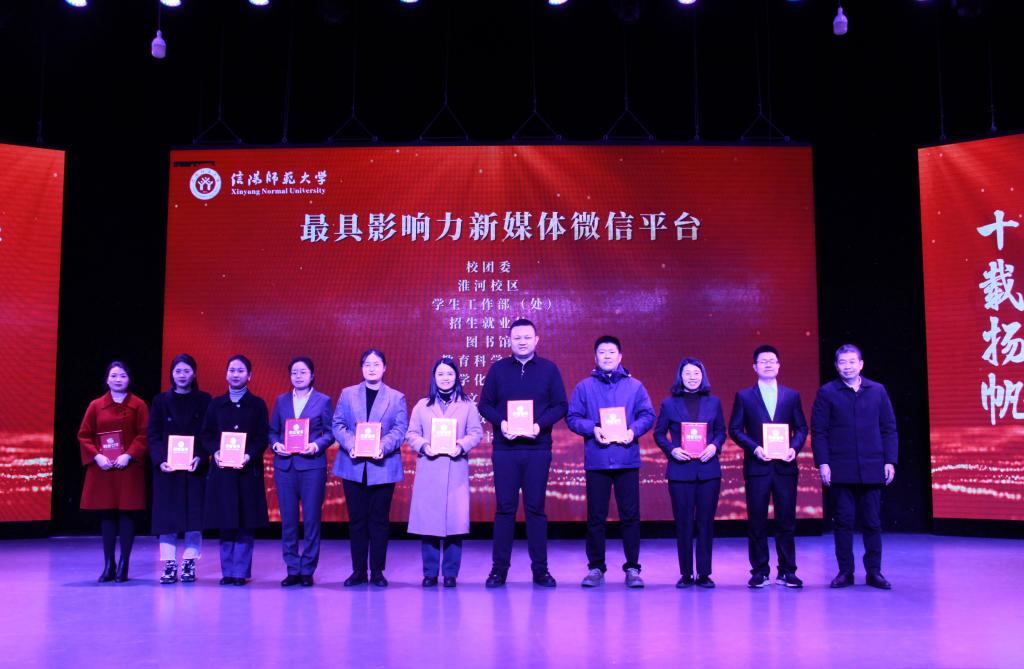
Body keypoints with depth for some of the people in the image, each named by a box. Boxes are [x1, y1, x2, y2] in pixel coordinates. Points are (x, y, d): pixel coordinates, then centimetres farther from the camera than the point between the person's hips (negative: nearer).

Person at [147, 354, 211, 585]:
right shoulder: (161, 401, 9)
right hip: (166, 468, 1)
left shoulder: (204, 400, 5)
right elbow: (152, 434, 4)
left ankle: (189, 564, 7)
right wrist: (160, 460, -11)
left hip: (195, 468, -1)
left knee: (194, 515, -1)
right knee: (166, 515, -1)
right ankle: (169, 565, 5)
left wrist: (200, 458, -15)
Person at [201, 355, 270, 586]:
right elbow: (206, 435, 9)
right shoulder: (216, 404, 12)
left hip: (248, 470, -2)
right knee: (225, 523, 4)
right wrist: (215, 452, -9)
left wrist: (249, 456, -15)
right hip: (222, 470, 2)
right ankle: (227, 571, 12)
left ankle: (241, 572, 4)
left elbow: (263, 437, 0)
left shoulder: (257, 404, 5)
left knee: (246, 523, -2)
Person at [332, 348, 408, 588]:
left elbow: (400, 429, -2)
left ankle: (377, 571, 11)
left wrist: (384, 445, -20)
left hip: (383, 467, -1)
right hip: (354, 466, 1)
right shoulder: (347, 394, 10)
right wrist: (350, 444, -16)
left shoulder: (397, 398, 8)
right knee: (357, 519, 5)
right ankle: (358, 571, 13)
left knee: (379, 520, 4)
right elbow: (337, 424, 3)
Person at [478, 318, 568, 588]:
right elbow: (485, 405, 6)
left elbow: (561, 406, 2)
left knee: (536, 508, 4)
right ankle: (499, 569, 9)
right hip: (504, 449, 0)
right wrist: (501, 422, -13)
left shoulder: (549, 369, 4)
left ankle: (540, 569, 10)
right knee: (505, 508, 3)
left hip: (538, 449, 0)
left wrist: (540, 424, -14)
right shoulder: (497, 369, 6)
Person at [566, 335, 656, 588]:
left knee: (630, 515, 1)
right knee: (596, 516, 5)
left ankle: (632, 568, 10)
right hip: (596, 460, 0)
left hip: (627, 460, 0)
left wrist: (633, 430, -13)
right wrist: (593, 429, -13)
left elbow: (648, 415, 5)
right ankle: (595, 567, 14)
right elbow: (572, 417, 3)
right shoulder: (584, 387, 9)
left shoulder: (634, 386, 10)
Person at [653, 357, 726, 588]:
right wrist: (672, 450, -9)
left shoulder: (713, 402, 8)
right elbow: (659, 434, 7)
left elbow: (721, 431, 12)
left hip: (708, 469, 1)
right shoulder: (669, 403, 4)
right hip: (680, 471, -1)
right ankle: (686, 574, 11)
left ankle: (704, 573, 11)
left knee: (706, 522, 3)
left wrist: (714, 446, -7)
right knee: (683, 523, 2)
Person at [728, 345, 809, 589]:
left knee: (786, 520, 4)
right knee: (756, 522, 2)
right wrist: (754, 448, -12)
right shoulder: (744, 396, 6)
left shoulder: (791, 396, 10)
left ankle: (787, 571, 13)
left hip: (785, 467, 1)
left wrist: (794, 448, -9)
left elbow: (801, 428, 10)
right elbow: (735, 429, 2)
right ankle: (759, 572, 10)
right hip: (756, 466, -1)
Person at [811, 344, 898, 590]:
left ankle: (874, 572, 14)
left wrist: (890, 461, 0)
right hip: (840, 469, -1)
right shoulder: (827, 392, 2)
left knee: (872, 522, 6)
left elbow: (889, 429, 8)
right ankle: (845, 572, 11)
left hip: (871, 468, 2)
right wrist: (822, 463, -8)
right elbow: (818, 431, 0)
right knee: (843, 521, 3)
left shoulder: (877, 391, 8)